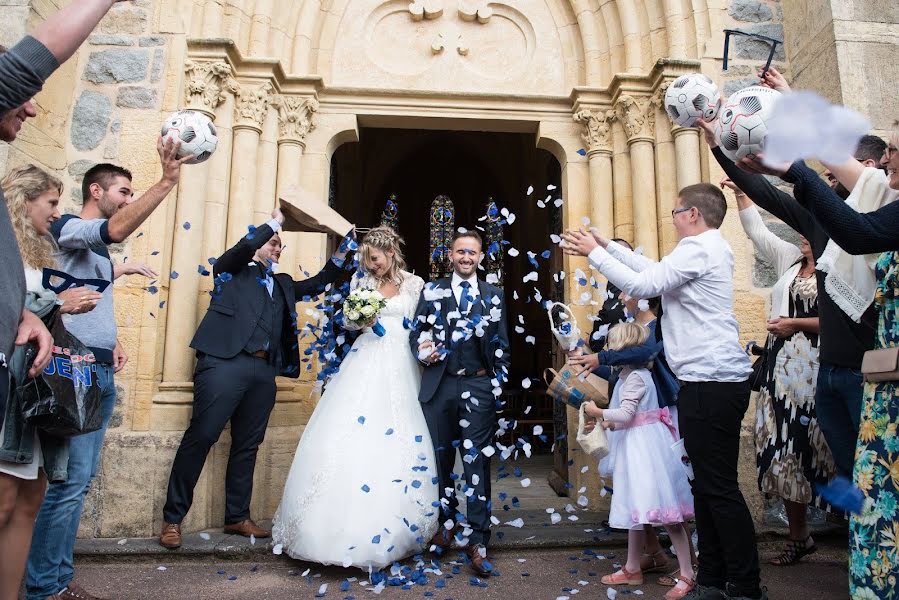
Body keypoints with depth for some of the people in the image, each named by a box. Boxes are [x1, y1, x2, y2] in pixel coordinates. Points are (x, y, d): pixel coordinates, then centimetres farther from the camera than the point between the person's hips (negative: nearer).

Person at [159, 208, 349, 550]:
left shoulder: (283, 283, 26)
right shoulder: (233, 270, 11)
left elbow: (318, 284, 27)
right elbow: (244, 246, -9)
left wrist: (342, 251, 19)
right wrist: (275, 222, 2)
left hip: (264, 371, 6)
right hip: (225, 363, -6)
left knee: (248, 445, 11)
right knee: (200, 437, -5)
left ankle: (237, 516, 21)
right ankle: (172, 518, 6)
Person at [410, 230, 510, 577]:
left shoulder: (494, 295, 7)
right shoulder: (432, 292, 7)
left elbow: (501, 344, 8)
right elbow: (416, 333, 8)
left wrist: (499, 383, 3)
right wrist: (422, 351, -12)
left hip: (478, 385, -1)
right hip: (439, 385, 2)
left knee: (476, 462, 0)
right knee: (441, 458, 13)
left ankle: (477, 540, 8)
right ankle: (448, 523, 33)